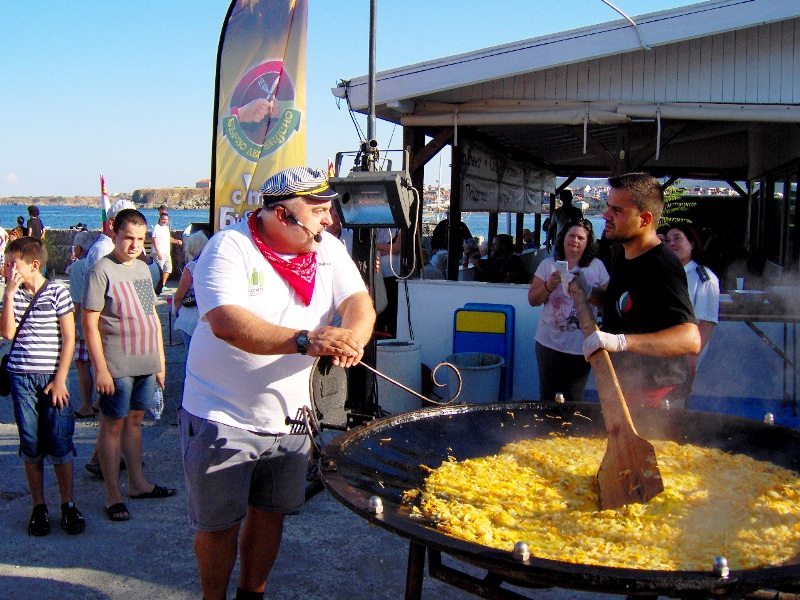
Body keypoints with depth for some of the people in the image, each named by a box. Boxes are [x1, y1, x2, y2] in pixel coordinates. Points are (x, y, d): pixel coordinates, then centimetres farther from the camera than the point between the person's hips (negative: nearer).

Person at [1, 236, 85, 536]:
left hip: (52, 378, -3)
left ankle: (68, 505, 13)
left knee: (60, 444, -1)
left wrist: (60, 379, -8)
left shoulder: (57, 292, -5)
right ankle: (38, 507, 18)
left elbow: (69, 338, -4)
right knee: (30, 446, 7)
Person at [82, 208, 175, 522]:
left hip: (146, 364, 7)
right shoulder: (101, 270, -10)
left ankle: (138, 482, 27)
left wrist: (160, 360, 17)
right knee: (112, 426, 2)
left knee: (134, 421, 16)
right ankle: (113, 495, 10)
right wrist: (100, 369, -16)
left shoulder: (143, 269, 12)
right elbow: (89, 323, -13)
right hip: (117, 367, -7)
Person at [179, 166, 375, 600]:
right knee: (219, 524, 6)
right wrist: (305, 341, -42)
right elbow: (226, 322, -31)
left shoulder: (328, 249, 2)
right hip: (223, 418, -5)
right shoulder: (229, 247, -17)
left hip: (290, 418, 5)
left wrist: (352, 336, -32)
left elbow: (359, 302, -7)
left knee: (270, 514, 17)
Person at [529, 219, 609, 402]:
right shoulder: (548, 265, 4)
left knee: (574, 401, 7)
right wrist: (549, 286, -14)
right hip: (549, 343, 1)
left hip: (581, 345, 0)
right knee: (547, 398, 7)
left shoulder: (597, 266, 3)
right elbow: (533, 300, 2)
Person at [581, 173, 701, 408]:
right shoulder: (625, 256, 5)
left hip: (651, 396, -9)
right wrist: (589, 292, 2)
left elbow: (691, 338, -38)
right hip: (622, 385, 9)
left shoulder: (661, 268, -26)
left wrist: (620, 341, -48)